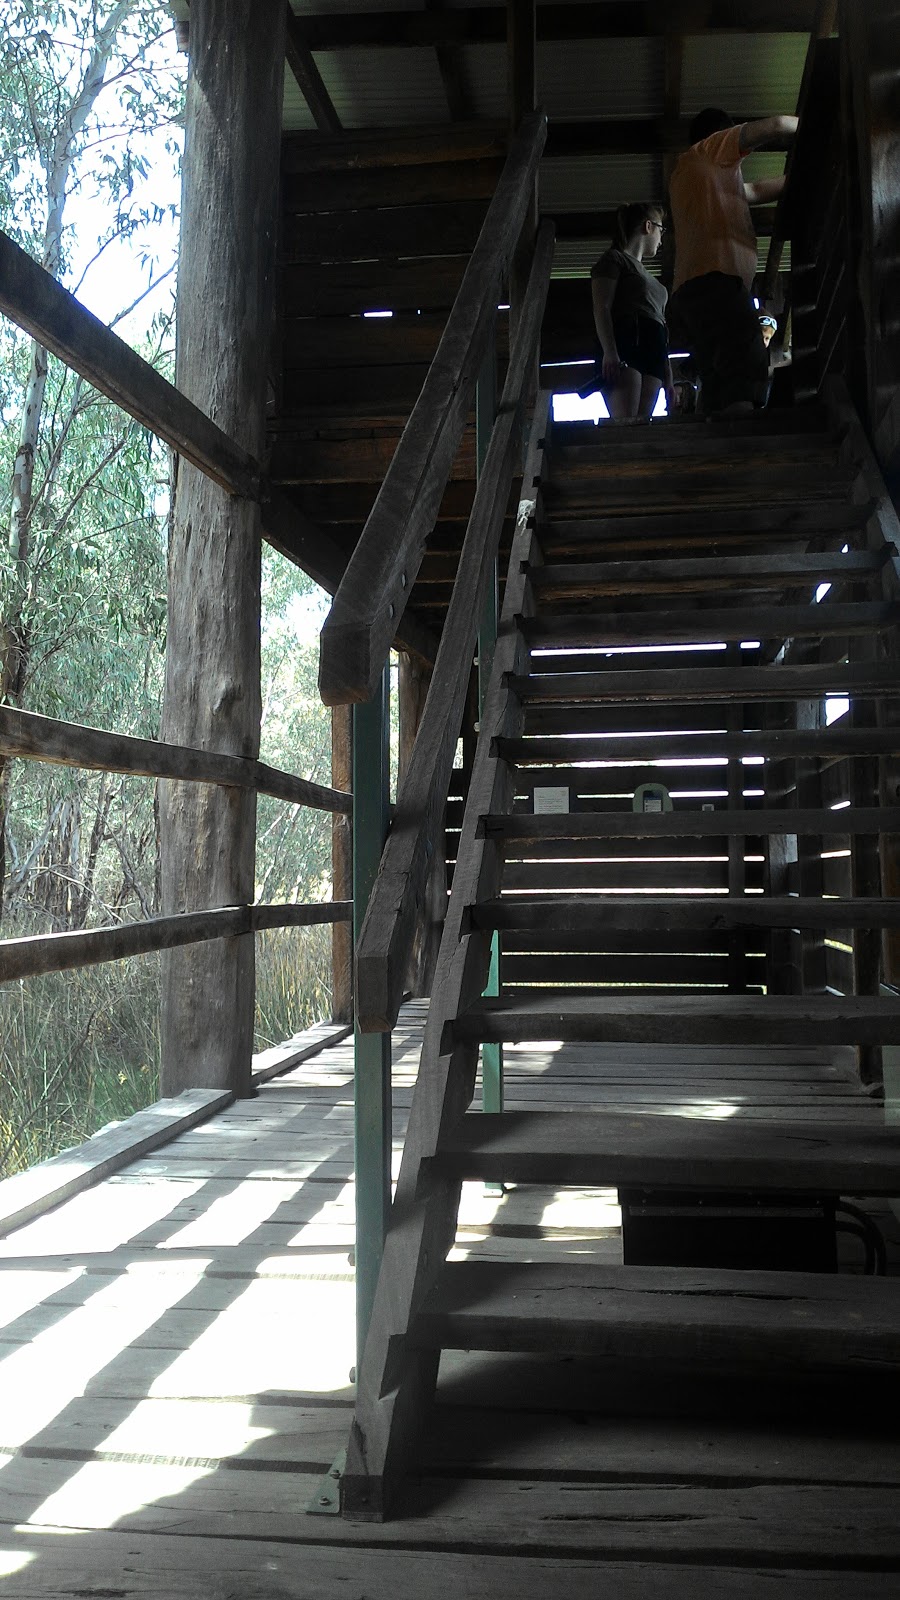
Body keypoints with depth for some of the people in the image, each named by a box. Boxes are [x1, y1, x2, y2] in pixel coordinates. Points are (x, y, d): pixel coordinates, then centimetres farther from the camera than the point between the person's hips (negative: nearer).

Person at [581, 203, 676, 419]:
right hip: (624, 345, -7)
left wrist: (668, 381, 20)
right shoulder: (615, 259, 12)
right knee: (625, 426, -25)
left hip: (651, 353, 7)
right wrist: (609, 352, -20)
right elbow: (601, 308, -4)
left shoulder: (649, 278, 36)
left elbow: (660, 327, 29)